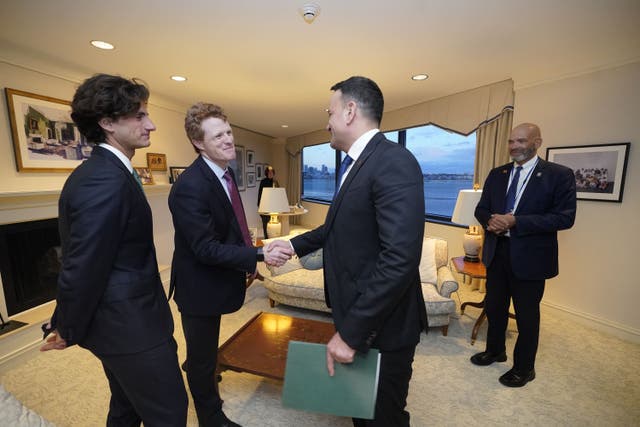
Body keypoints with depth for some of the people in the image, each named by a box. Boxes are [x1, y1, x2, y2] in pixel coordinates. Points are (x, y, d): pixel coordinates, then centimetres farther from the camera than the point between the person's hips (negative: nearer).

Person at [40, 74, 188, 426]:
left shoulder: (102, 171, 7)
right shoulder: (106, 180, -24)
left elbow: (77, 260, 11)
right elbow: (83, 268, -23)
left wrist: (67, 322, 18)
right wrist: (70, 331, -6)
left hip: (118, 320, 10)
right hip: (131, 324, -10)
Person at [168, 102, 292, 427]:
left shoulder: (226, 172, -1)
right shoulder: (189, 187, -29)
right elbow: (206, 249, -29)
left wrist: (245, 259, 9)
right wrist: (259, 255, -32)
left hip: (215, 276, 9)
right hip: (199, 286, -8)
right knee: (204, 357, 16)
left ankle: (197, 371, 66)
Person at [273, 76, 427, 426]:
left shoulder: (394, 161, -22)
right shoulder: (358, 164, 8)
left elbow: (400, 259, -30)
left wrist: (350, 333, -26)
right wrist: (295, 244, 10)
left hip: (381, 326, -8)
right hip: (356, 315, 8)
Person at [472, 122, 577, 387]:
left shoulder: (559, 175, -7)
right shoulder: (497, 174, 6)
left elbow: (565, 217, -14)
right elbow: (481, 208, 8)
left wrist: (515, 221, -24)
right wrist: (491, 221, -15)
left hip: (530, 256, -4)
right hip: (497, 252, 5)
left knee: (527, 315, 11)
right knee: (494, 306, 18)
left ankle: (524, 368, 33)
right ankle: (495, 350, 42)